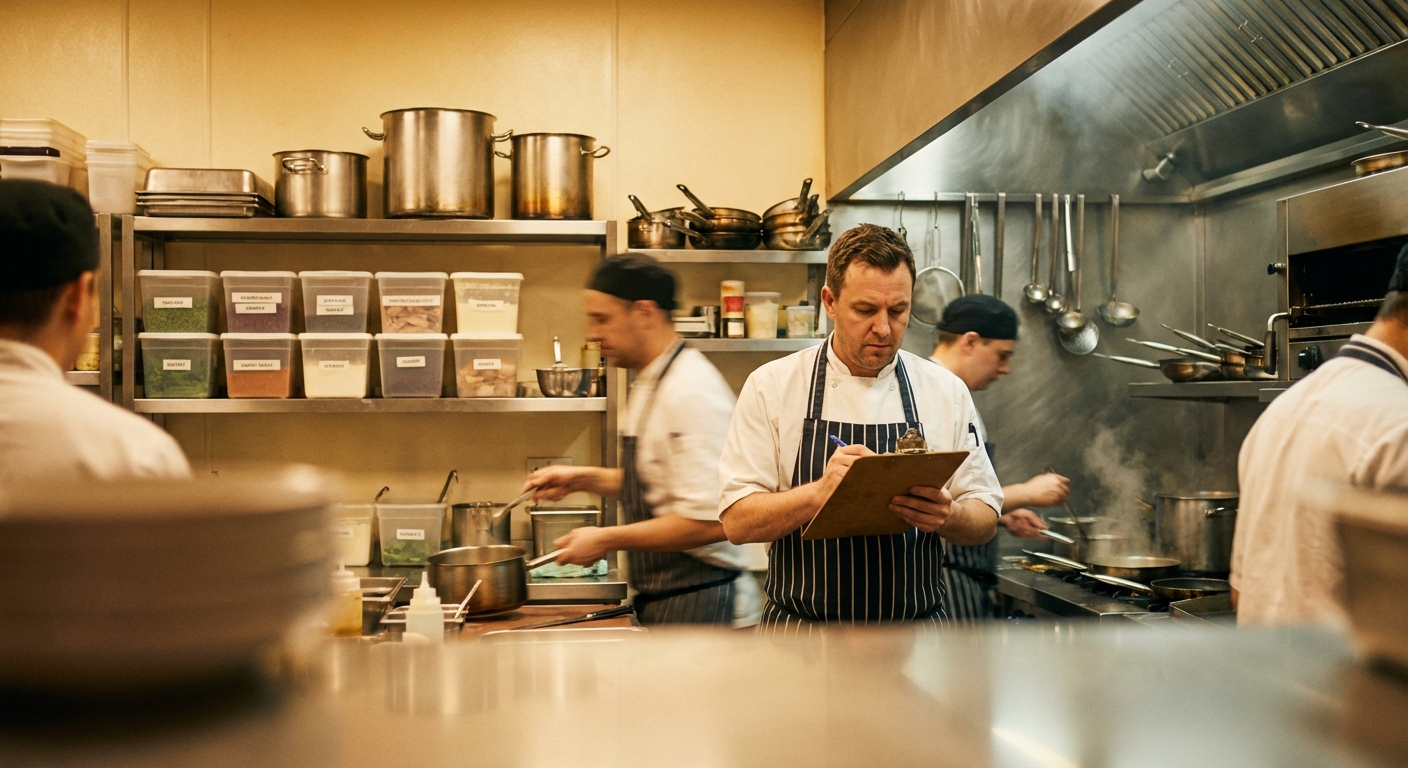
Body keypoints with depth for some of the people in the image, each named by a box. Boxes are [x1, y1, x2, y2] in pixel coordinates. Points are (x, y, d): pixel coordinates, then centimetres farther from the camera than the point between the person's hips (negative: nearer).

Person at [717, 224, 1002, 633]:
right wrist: (820, 492, -28)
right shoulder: (771, 386, -4)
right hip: (801, 631, -1)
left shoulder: (946, 392, 2)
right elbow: (738, 521, -10)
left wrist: (947, 515, -19)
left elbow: (985, 519, 5)